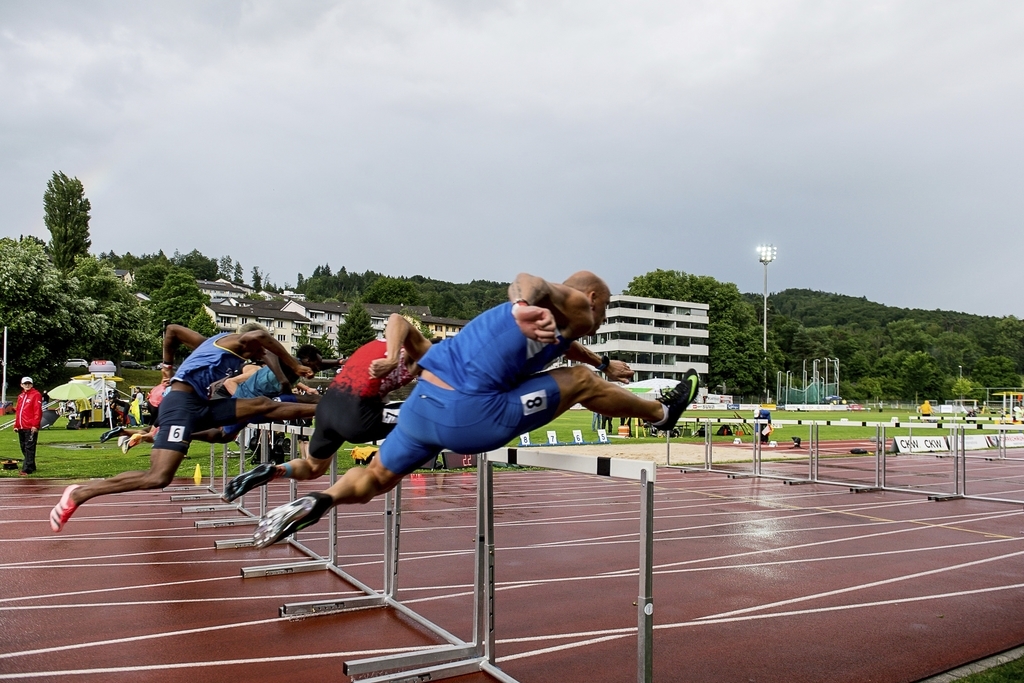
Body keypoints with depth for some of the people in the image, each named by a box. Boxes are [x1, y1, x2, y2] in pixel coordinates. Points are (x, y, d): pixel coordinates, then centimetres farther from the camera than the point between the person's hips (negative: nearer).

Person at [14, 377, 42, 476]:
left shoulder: (36, 395, -5)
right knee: (24, 448, 13)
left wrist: (35, 425, -18)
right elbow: (17, 411, 21)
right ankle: (31, 466, 23)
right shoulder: (21, 396, 18)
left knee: (29, 449, -8)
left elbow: (38, 411, -12)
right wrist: (16, 425, 16)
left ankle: (27, 469, -9)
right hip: (21, 427, 8)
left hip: (31, 428, -8)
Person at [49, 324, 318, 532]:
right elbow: (260, 335, -23)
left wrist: (168, 365, 39)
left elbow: (172, 329, 33)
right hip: (182, 403, -10)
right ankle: (78, 494, -10)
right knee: (158, 478, -20)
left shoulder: (212, 345, 26)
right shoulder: (234, 341, 2)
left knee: (263, 405, 1)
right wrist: (295, 366, -17)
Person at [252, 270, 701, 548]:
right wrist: (526, 305, -41)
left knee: (377, 477, 24)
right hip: (470, 416, -8)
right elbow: (529, 279, -19)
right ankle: (662, 413, 24)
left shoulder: (552, 321, 29)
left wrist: (605, 365, 62)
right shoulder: (575, 307, 4)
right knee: (580, 383, 6)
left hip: (424, 399, 8)